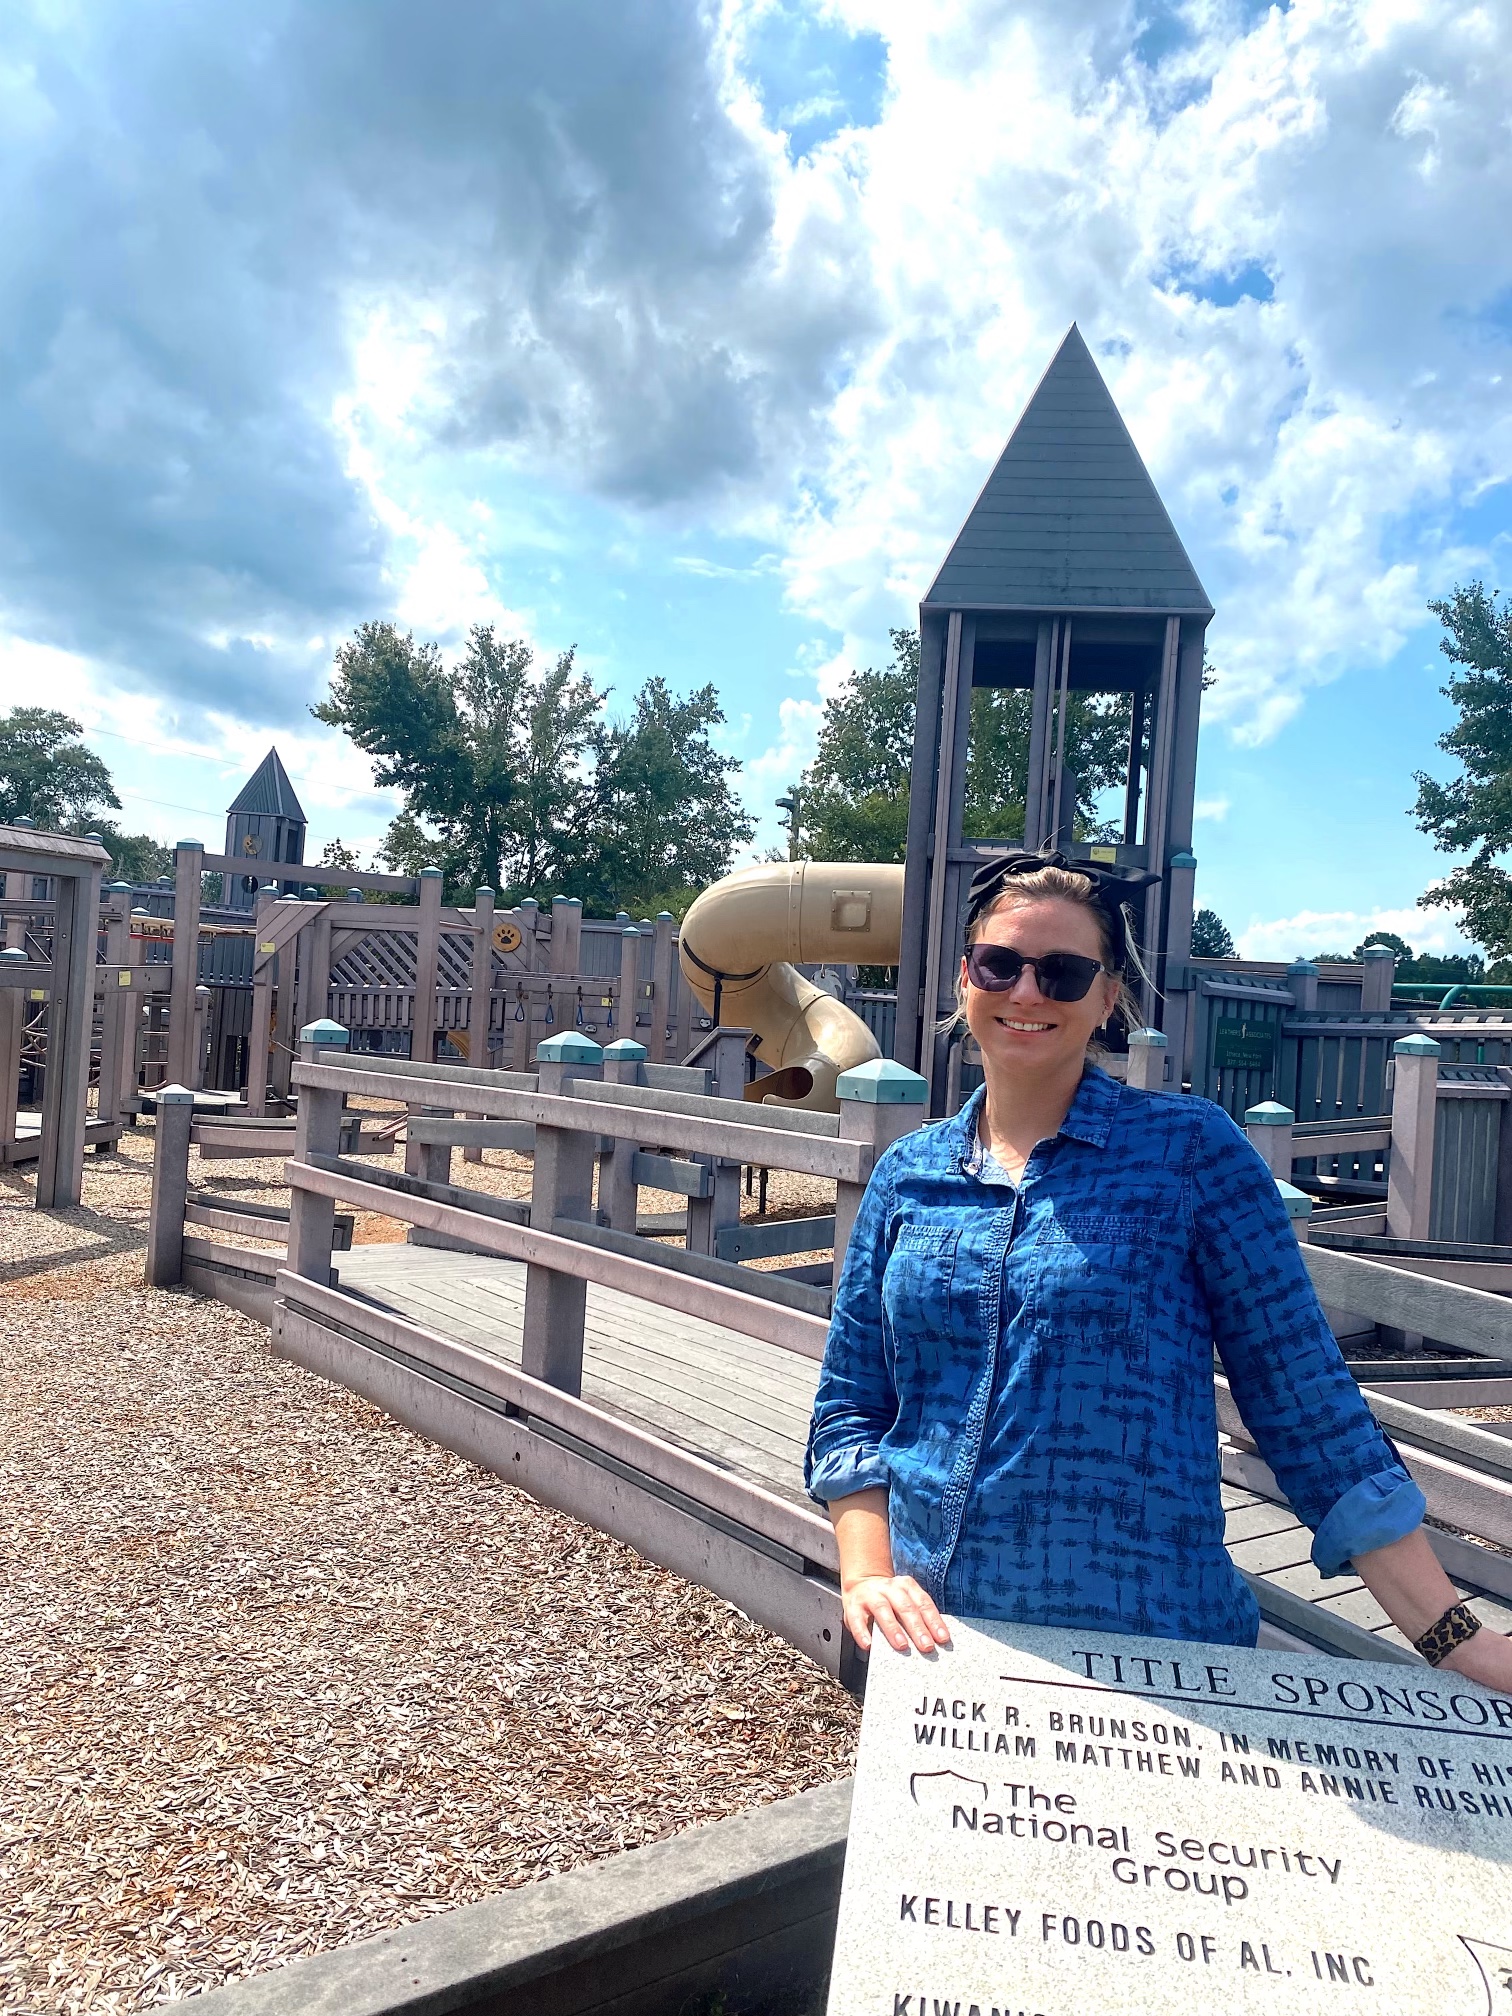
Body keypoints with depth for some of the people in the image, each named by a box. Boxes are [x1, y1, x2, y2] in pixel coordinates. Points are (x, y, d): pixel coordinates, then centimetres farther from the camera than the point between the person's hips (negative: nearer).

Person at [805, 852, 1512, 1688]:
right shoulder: (906, 1175, 2)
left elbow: (1306, 1401, -7)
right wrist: (867, 1576, -8)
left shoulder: (1191, 1150, -7)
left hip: (1149, 1651, -3)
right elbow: (850, 1405, 6)